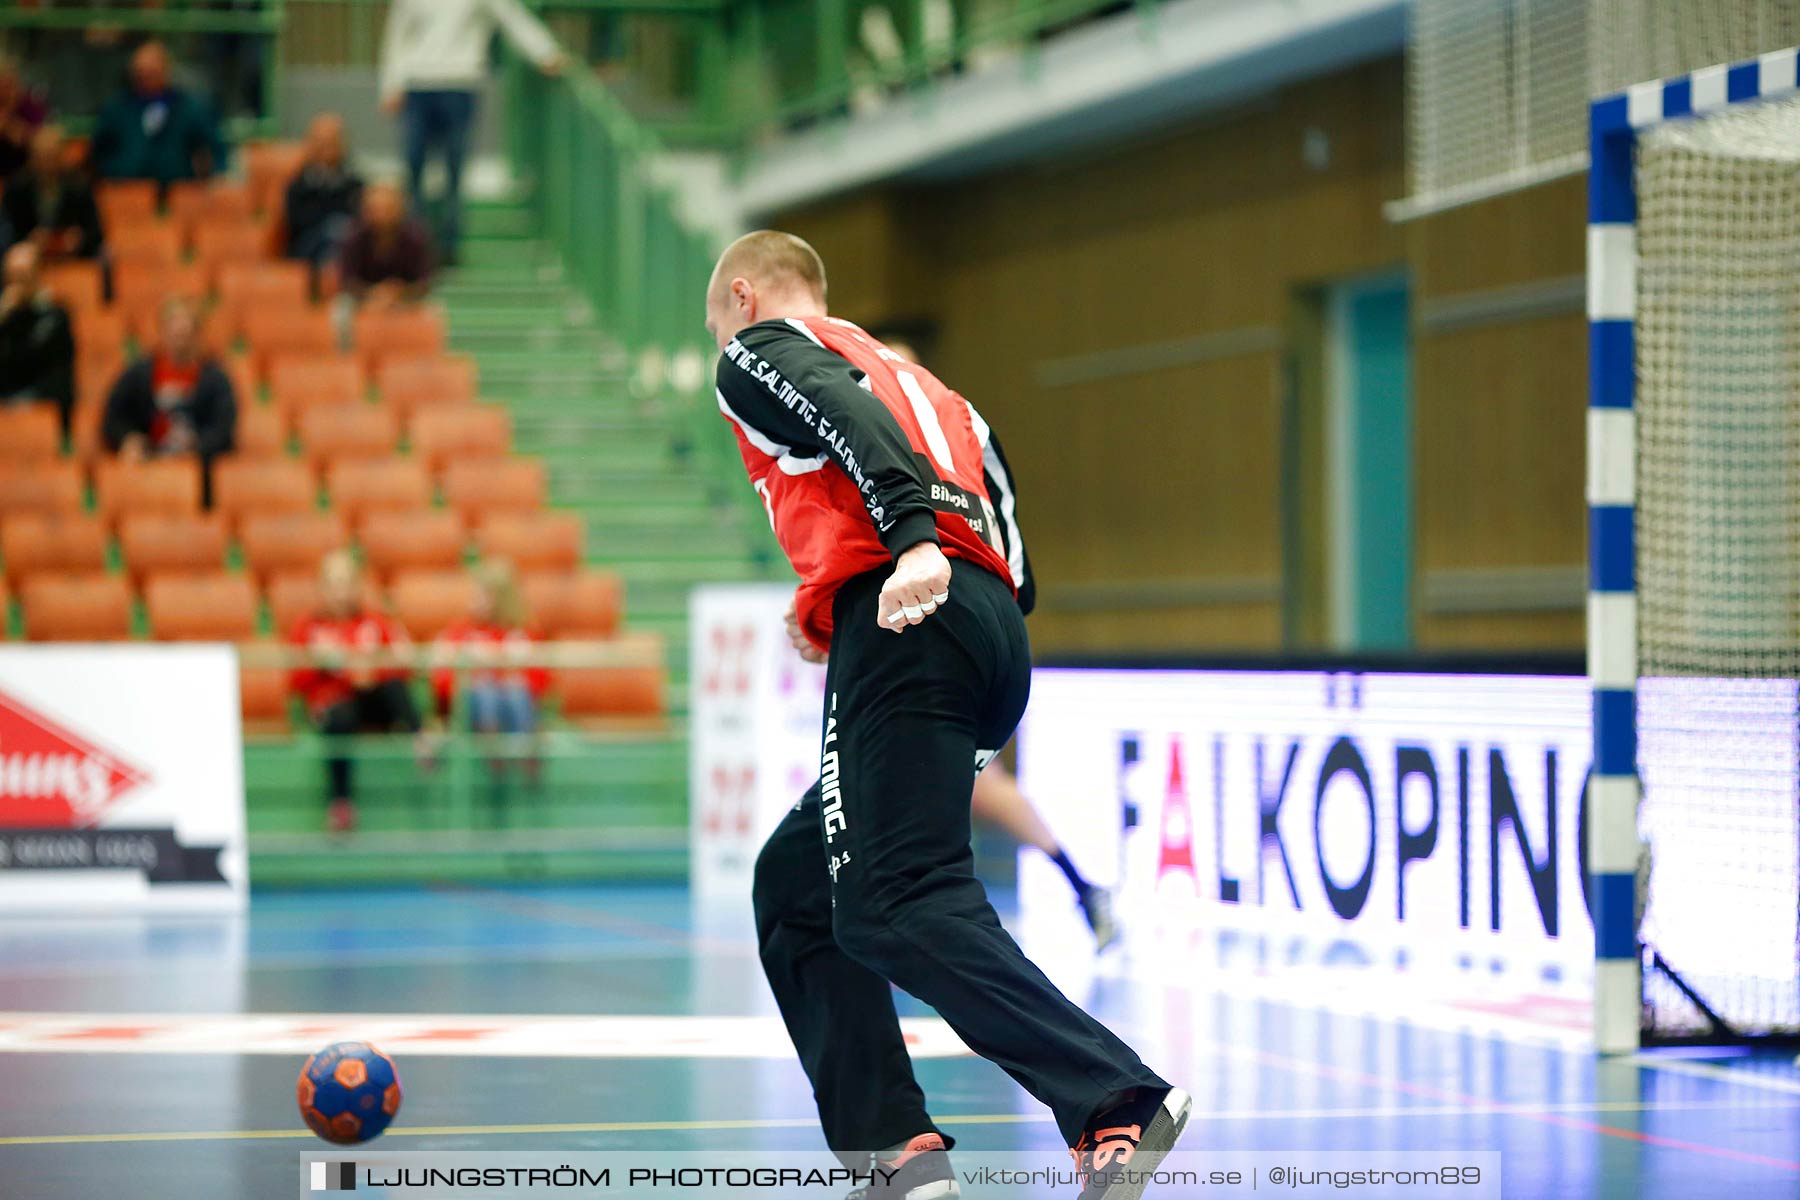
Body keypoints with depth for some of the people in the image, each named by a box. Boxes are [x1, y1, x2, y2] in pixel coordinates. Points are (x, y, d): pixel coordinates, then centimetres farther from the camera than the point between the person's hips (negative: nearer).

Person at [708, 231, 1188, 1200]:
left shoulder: (760, 351, 14)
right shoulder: (916, 380, 35)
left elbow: (847, 415, -11)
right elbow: (1015, 574, 25)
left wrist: (913, 540, -27)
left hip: (901, 624, -8)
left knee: (897, 906, -18)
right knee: (794, 884, 16)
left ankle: (1115, 1102, -33)